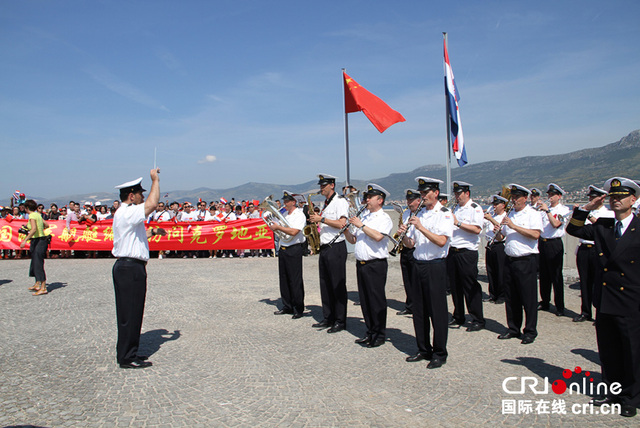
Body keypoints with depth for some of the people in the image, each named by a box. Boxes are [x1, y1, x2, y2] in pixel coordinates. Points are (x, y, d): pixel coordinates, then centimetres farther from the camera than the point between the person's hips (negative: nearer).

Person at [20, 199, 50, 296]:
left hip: (38, 241, -9)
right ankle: (37, 284, 27)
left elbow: (34, 229, -24)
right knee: (35, 263, 18)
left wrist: (25, 240, -25)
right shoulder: (38, 214, 12)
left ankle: (43, 288, -8)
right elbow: (46, 225, 20)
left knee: (38, 264, -8)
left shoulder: (32, 215, -13)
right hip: (41, 240, 9)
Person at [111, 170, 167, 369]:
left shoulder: (127, 214, 19)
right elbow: (152, 204, -27)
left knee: (132, 313, 15)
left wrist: (153, 231, 18)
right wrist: (155, 179, -16)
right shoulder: (127, 213, -14)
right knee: (130, 313, -3)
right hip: (130, 268, -11)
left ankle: (128, 354, 24)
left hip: (130, 268, 11)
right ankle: (127, 358, 5)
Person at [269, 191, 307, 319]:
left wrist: (278, 227, -16)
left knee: (295, 280, -4)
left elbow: (293, 232, -21)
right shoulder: (284, 214, 16)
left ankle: (298, 309, 5)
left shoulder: (299, 215, -8)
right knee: (284, 279, 11)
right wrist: (274, 226, 3)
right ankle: (287, 307, 21)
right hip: (283, 249, 8)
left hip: (294, 250, -8)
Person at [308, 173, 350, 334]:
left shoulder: (340, 201, -8)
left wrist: (321, 219, -17)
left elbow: (341, 224, -20)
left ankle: (340, 321, 5)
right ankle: (328, 318, 20)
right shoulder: (325, 203, 19)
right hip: (324, 248, 9)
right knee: (325, 286, 11)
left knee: (338, 286, -2)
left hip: (336, 247, -9)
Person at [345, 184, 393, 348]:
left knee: (377, 300, -1)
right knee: (364, 300, 12)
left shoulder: (384, 218, -5)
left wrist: (361, 225, -17)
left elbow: (378, 236, -24)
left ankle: (380, 335, 11)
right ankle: (370, 333, 23)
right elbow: (353, 240, 18)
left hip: (376, 265, -7)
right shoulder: (363, 216, 17)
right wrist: (346, 230, -1)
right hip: (361, 263, 7)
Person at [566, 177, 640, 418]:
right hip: (604, 302, 4)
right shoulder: (602, 227, 6)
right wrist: (587, 208, 1)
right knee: (608, 352, 15)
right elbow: (573, 229, 14)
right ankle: (614, 392, 31)